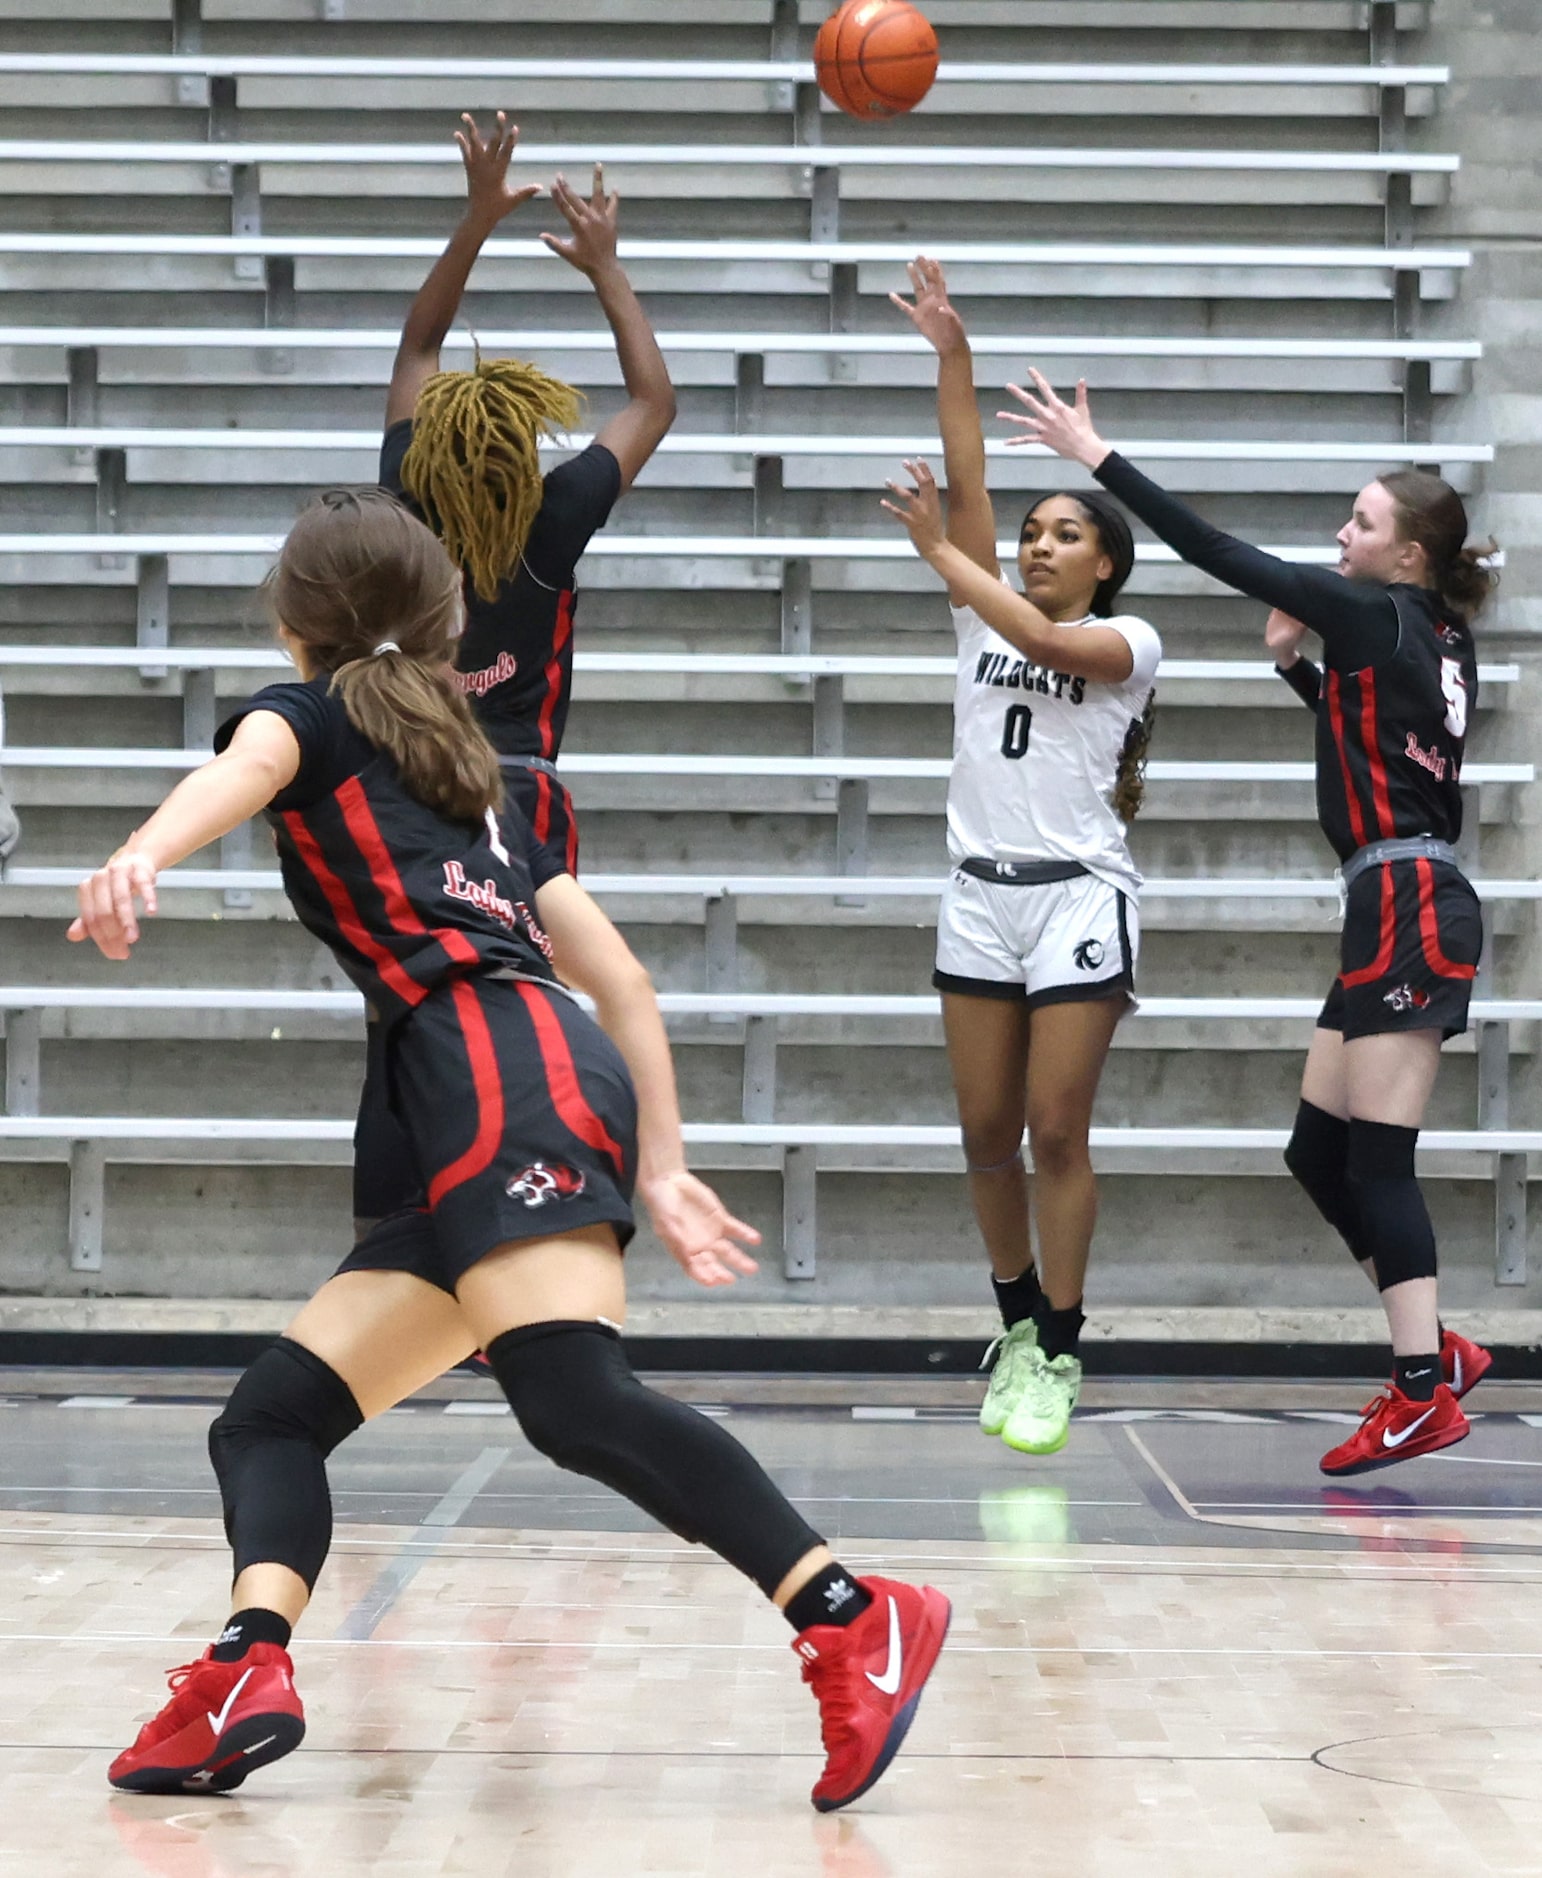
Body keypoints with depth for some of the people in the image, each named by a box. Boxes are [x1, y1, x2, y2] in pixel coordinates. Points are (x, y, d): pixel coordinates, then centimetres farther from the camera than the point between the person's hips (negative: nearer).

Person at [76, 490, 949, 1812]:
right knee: (271, 1418, 5)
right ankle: (251, 1671, -18)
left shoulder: (305, 713, 14)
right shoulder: (472, 779, 33)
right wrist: (661, 1170, 25)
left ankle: (855, 1621, -32)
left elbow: (248, 766, -13)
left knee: (577, 1400, -25)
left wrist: (139, 860, -33)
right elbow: (624, 983, 26)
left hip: (501, 1073, -8)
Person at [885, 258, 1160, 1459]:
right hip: (981, 894, 5)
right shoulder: (985, 615, 11)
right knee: (987, 1133, 6)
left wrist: (940, 551, -15)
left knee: (1056, 1132, -6)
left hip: (1078, 897, -5)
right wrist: (951, 354, -6)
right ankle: (1020, 1324, 23)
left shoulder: (1128, 641, -1)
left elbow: (1044, 641, -21)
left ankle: (1059, 1356, 2)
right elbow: (968, 482, 2)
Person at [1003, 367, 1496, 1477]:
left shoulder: (1375, 617, -9)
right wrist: (1298, 665, 15)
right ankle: (1439, 1352, 15)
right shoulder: (1441, 641, 15)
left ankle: (1423, 1395, -9)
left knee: (1376, 1159, -9)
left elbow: (1222, 556, -10)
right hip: (1407, 908, 9)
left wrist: (1099, 457, -8)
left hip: (1408, 906, -9)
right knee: (1320, 1152, 11)